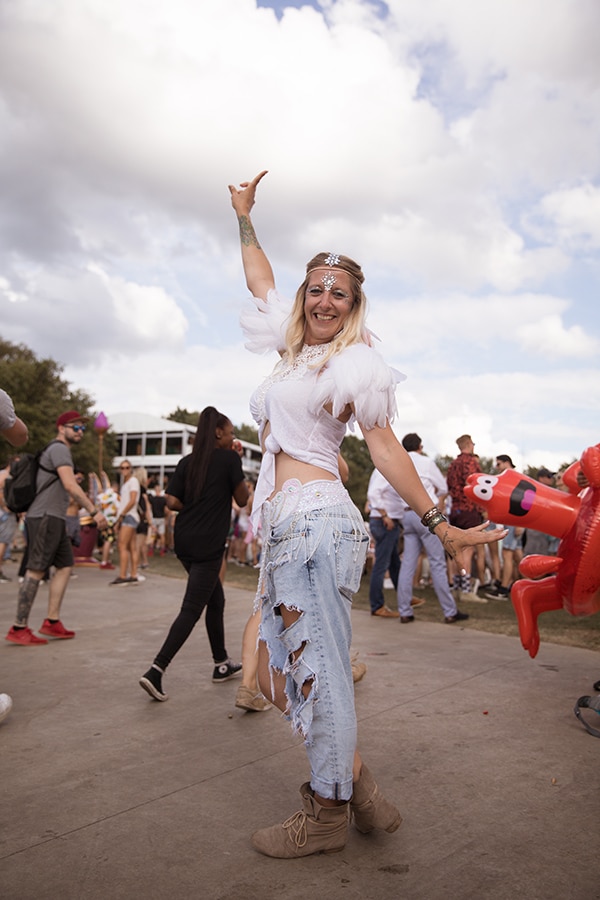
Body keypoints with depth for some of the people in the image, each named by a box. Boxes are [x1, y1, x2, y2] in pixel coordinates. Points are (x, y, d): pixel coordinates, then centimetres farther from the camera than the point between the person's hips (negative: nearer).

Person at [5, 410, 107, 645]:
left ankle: (52, 622, 9)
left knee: (65, 566, 7)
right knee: (36, 571, -8)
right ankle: (19, 628, -4)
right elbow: (70, 486, -22)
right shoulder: (59, 449, -10)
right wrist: (94, 511, -23)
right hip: (45, 517, -10)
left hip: (55, 519, 10)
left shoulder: (59, 450, 22)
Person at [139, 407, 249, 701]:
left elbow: (172, 501, 2)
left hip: (184, 541, 7)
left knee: (216, 600, 20)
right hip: (209, 545, -7)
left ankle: (221, 664, 29)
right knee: (191, 609, -4)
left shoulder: (187, 462, 9)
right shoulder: (229, 458, -6)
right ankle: (156, 670, -10)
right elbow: (242, 500, 1)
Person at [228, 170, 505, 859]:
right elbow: (261, 282, 33)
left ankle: (326, 817, 16)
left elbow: (384, 448, -2)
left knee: (319, 675, -2)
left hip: (316, 522, -8)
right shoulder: (295, 348, 19)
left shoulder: (355, 364, 0)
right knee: (277, 676, 9)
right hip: (286, 528, 8)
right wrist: (244, 218, 40)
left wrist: (438, 524, -5)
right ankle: (360, 792, 21)